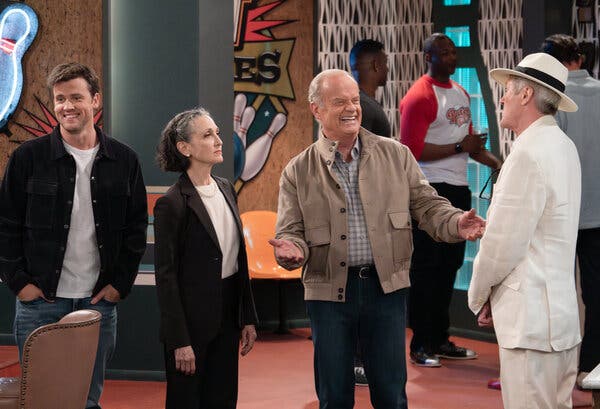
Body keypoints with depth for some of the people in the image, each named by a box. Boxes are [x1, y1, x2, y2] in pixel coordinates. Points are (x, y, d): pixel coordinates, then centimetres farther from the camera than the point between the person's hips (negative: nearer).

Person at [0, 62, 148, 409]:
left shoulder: (124, 160, 4)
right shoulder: (28, 157, -2)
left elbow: (136, 228, 8)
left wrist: (121, 283, 1)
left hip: (99, 302, 2)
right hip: (40, 301, -1)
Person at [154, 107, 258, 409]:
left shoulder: (226, 189, 8)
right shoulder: (171, 204, -14)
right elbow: (166, 276, -13)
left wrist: (248, 317, 10)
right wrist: (179, 341, -15)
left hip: (227, 317, 7)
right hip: (192, 322, -7)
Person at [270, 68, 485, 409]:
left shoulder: (395, 155, 6)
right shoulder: (299, 172, 3)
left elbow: (426, 205, 6)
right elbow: (291, 231, 3)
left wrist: (456, 223, -14)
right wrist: (292, 250, -20)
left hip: (387, 287, 0)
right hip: (329, 291, 0)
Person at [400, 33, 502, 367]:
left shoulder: (461, 94, 15)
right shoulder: (419, 97, -11)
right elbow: (412, 149, -18)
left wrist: (496, 163, 9)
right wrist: (460, 147, -18)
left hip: (458, 189, 9)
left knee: (449, 266, 13)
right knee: (426, 268, -3)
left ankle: (440, 340, 22)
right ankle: (421, 346, 3)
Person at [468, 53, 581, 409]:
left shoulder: (528, 155, -17)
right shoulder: (564, 147, 13)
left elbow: (503, 242, -16)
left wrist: (478, 295, 1)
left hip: (530, 319, -10)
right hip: (562, 312, 10)